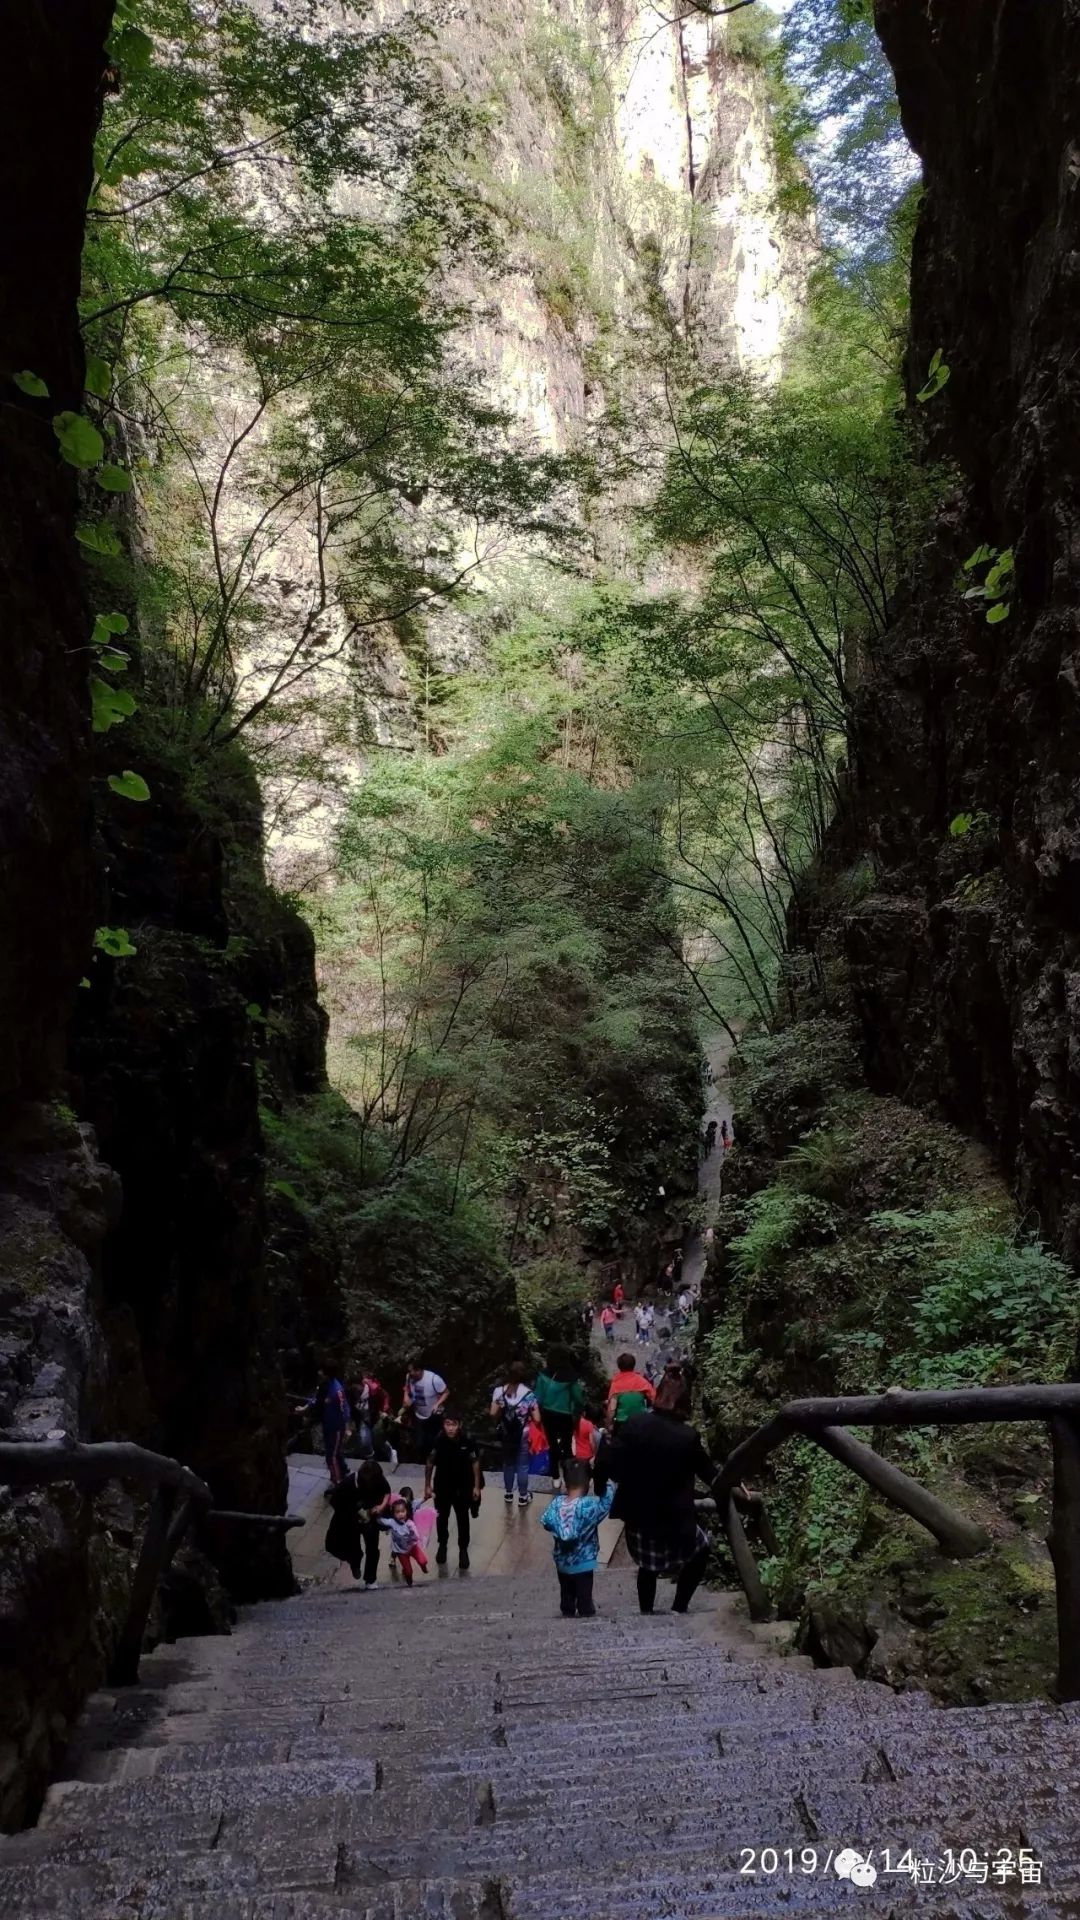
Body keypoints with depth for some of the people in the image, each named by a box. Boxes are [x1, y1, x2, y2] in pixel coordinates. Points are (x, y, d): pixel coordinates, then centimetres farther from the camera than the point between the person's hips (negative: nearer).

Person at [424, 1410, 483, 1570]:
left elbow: (475, 1462, -11)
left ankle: (463, 1550, 35)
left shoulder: (468, 1439, -26)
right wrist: (427, 1486, -2)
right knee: (441, 1517, 18)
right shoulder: (437, 1439, -25)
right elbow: (430, 1462, -9)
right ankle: (442, 1545, 44)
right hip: (442, 1485, 1)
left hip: (463, 1486, -1)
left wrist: (477, 1486, -6)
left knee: (463, 1518, 14)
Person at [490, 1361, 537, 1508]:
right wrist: (527, 1415, 5)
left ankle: (508, 1494, 34)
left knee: (508, 1463, 21)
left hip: (505, 1434, 3)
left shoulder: (499, 1391, -11)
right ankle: (523, 1497, 26)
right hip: (523, 1435, -3)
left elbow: (493, 1414, -8)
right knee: (522, 1466, 13)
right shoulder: (528, 1394, -18)